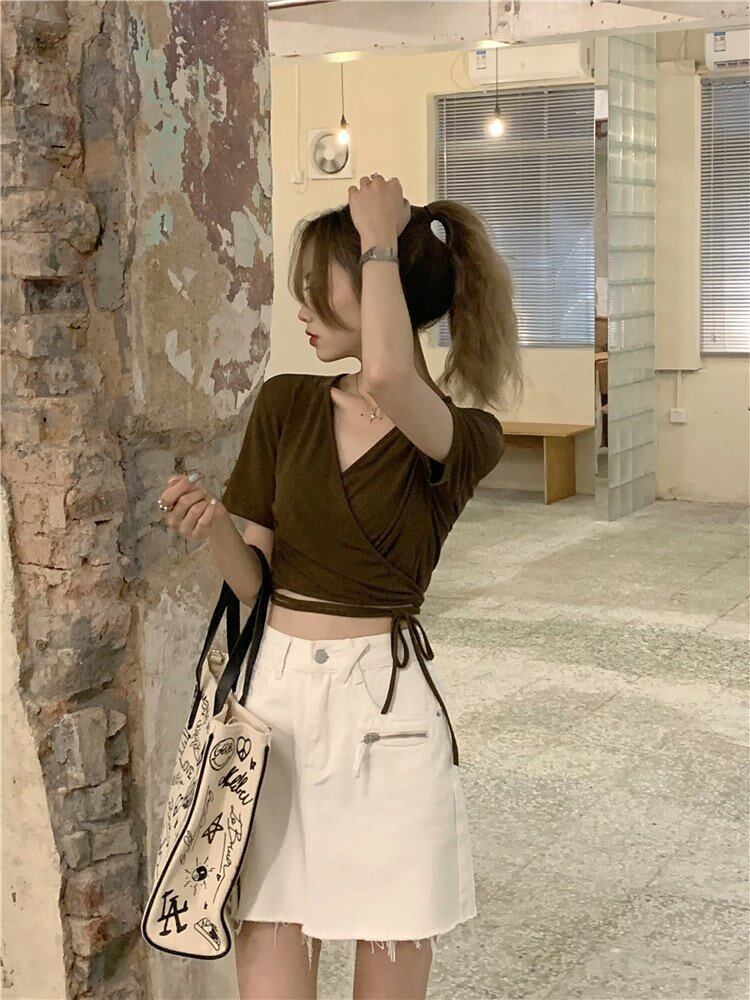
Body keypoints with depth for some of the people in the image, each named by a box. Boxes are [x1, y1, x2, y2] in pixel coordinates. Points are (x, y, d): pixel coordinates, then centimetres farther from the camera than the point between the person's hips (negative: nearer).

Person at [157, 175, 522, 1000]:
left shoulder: (465, 437, -7)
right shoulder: (285, 405, 5)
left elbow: (386, 378, -32)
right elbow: (254, 581, 5)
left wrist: (382, 239, -17)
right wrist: (214, 529, -17)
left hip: (384, 704, -3)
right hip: (277, 690, 3)